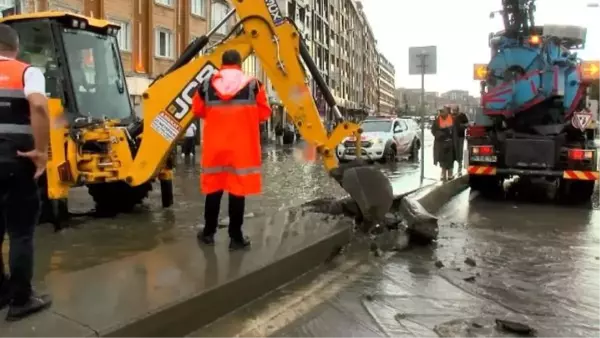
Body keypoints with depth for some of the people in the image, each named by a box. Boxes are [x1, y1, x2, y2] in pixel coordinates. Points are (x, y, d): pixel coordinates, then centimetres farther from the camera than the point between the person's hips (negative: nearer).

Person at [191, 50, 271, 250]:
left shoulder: (207, 86, 1)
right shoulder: (253, 85, -5)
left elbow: (198, 110, 14)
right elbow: (264, 114, 2)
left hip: (214, 146, 3)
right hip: (242, 147, -2)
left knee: (214, 187, 14)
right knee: (238, 189, 2)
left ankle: (209, 232, 24)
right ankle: (236, 236, 7)